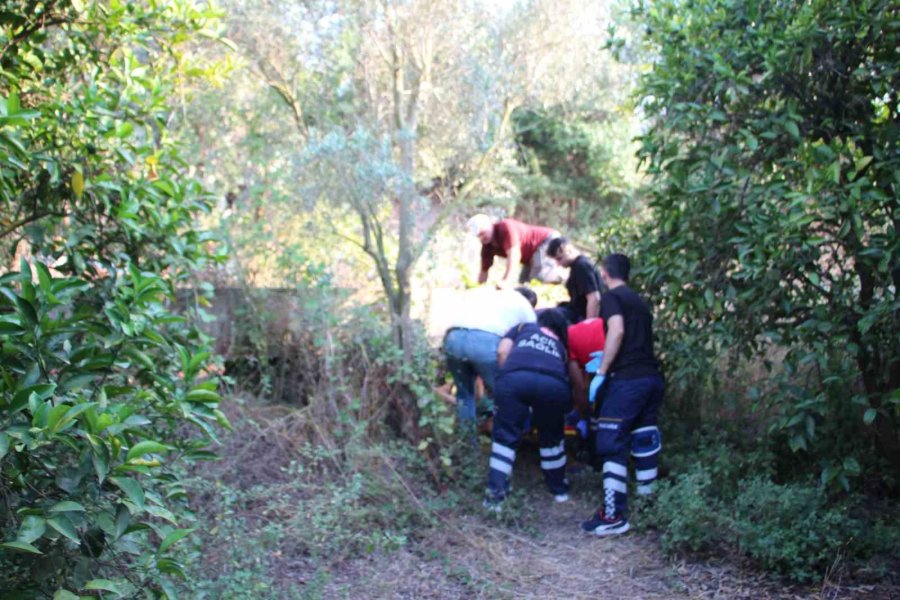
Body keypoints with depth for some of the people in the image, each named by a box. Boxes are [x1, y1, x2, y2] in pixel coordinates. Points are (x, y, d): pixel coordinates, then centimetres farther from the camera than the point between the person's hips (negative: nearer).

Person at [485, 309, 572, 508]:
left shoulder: (523, 327, 37)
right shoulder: (560, 344, 41)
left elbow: (502, 352, 19)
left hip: (515, 377, -2)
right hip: (553, 382, 2)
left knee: (506, 435, 11)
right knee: (551, 437, 25)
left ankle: (496, 492, 2)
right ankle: (559, 488, 36)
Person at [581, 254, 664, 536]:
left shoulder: (611, 297, 2)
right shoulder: (640, 302, 25)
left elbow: (617, 331, -15)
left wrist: (601, 372, -12)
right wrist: (608, 359, 40)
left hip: (628, 379, -8)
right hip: (653, 378, 8)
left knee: (612, 444, -6)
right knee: (643, 438, 15)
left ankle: (614, 516, -9)